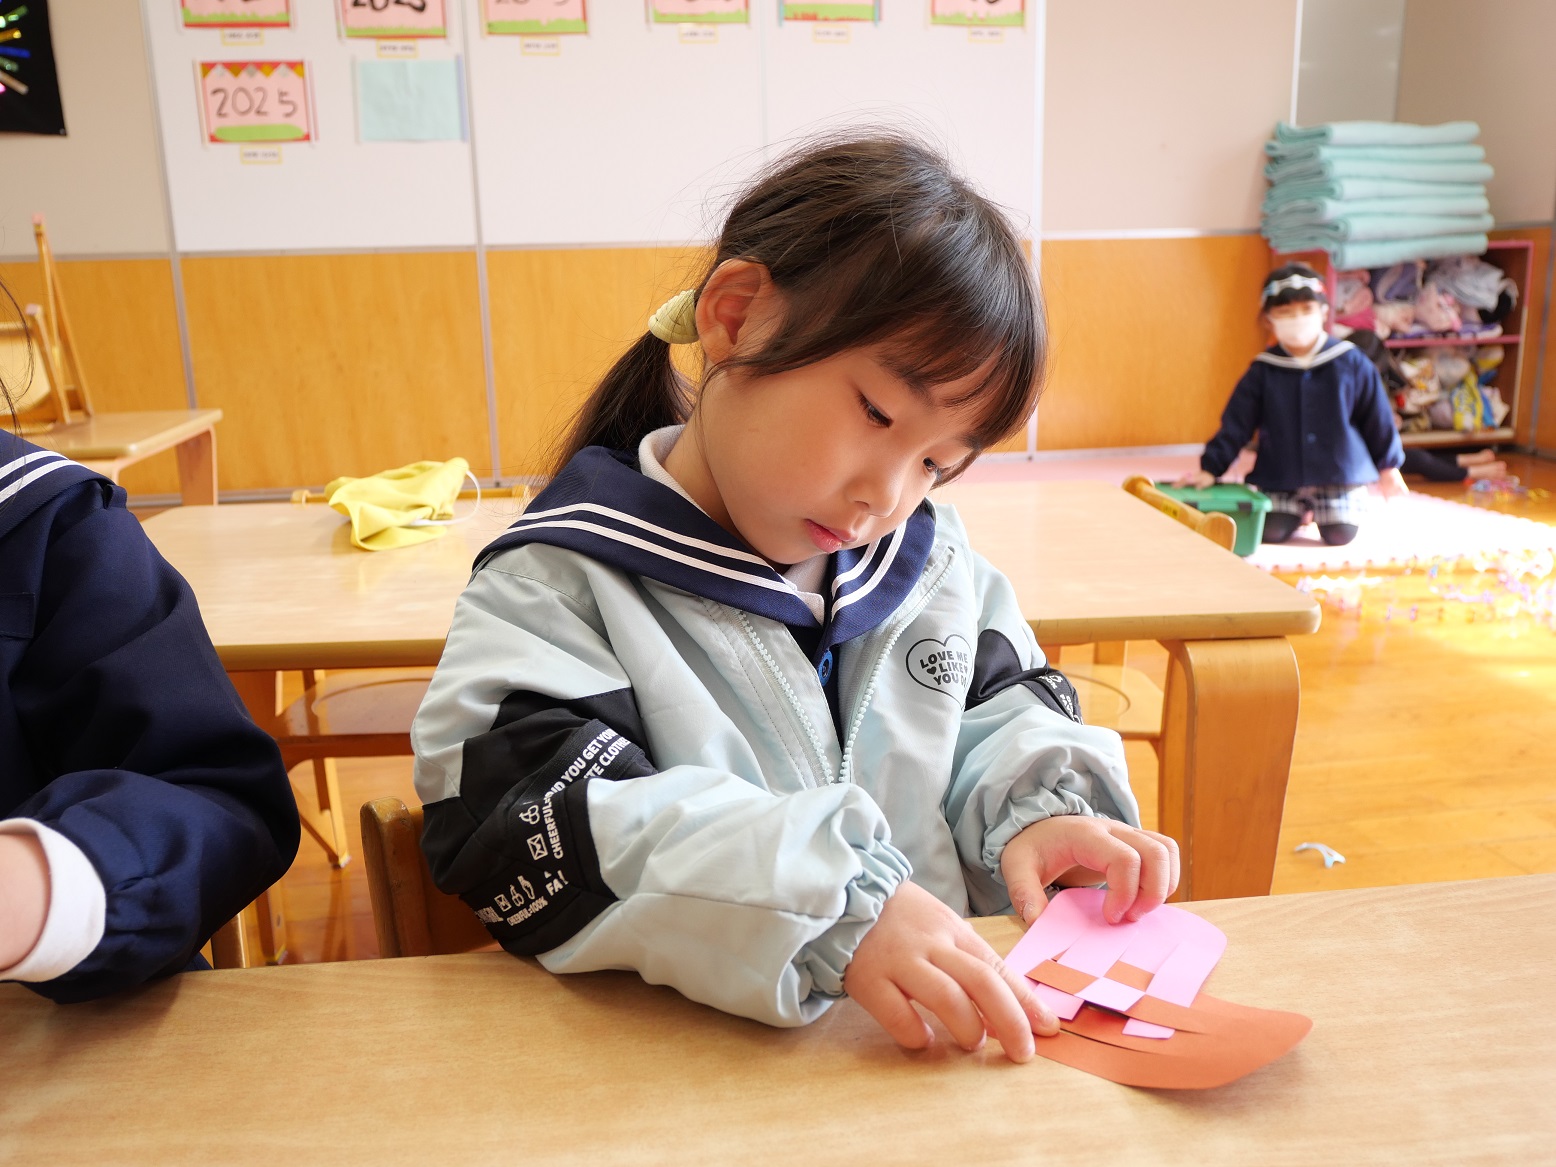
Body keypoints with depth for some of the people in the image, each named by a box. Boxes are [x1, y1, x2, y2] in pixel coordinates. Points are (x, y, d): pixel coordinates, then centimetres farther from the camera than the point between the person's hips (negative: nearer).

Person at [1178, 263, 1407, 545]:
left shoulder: (1350, 362, -3)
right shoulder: (1262, 371, -3)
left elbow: (1377, 418, 5)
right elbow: (1235, 425, -3)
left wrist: (1389, 468, 10)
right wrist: (1210, 469, -10)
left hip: (1339, 474, 0)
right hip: (1281, 480, 1)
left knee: (1340, 536, -11)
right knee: (1270, 532, -12)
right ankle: (1300, 510, 22)